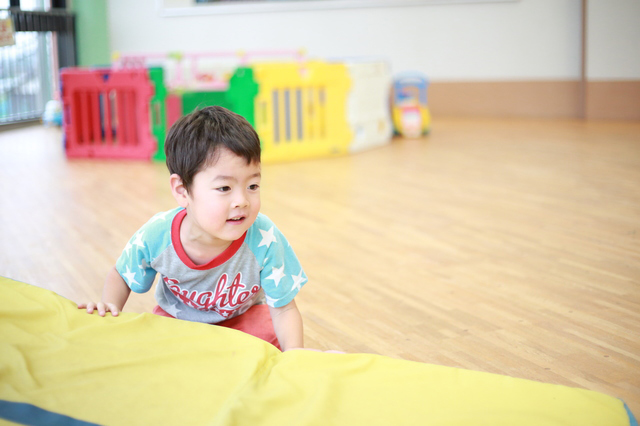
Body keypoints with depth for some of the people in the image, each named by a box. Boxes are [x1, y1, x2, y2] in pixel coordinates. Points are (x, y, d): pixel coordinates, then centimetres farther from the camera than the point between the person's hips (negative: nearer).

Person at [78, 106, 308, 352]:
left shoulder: (265, 241, -35)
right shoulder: (155, 237, -29)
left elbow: (284, 309, -25)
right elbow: (120, 275, -5)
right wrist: (108, 306, -25)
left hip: (243, 315, -1)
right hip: (176, 316, 1)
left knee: (268, 335, -28)